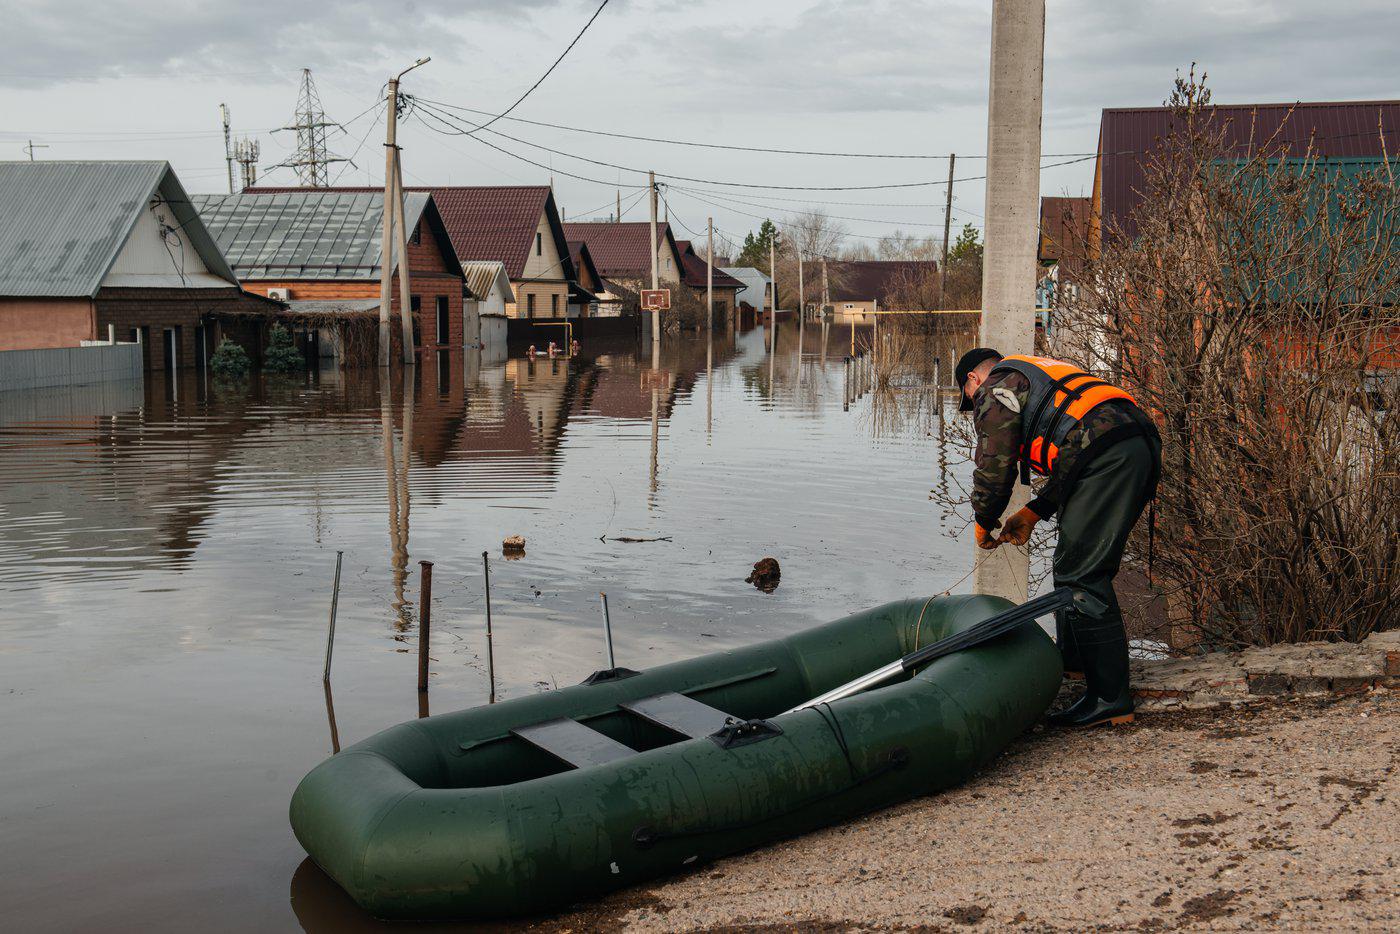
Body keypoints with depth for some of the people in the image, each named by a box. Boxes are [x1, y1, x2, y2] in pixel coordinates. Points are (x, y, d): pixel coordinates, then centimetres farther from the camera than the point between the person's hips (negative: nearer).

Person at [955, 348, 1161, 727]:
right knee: (1073, 564, 21)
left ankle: (1110, 699, -10)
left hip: (1106, 458, -10)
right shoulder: (1039, 376, 37)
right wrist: (1032, 514, 28)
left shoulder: (994, 390, 9)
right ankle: (1073, 657, 34)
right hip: (1141, 448, 10)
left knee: (1081, 574, -9)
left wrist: (984, 524, 18)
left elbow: (994, 466, 2)